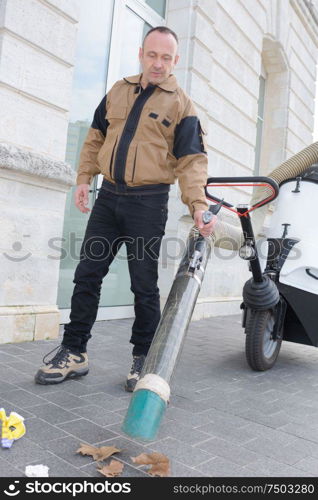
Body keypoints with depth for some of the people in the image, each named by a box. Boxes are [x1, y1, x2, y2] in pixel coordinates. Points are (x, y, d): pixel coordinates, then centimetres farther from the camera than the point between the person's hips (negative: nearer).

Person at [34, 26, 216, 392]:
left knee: (144, 285, 1)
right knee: (87, 275, 5)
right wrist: (84, 178, 8)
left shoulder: (181, 105, 0)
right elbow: (96, 137, 18)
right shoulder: (118, 91, 13)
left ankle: (143, 358, 17)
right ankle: (73, 352, 16)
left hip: (148, 203, -4)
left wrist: (198, 205, -21)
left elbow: (192, 161, -7)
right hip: (108, 197, 5)